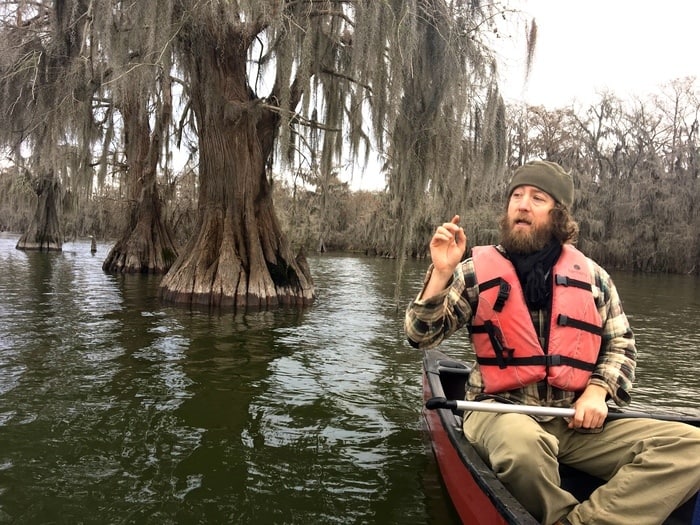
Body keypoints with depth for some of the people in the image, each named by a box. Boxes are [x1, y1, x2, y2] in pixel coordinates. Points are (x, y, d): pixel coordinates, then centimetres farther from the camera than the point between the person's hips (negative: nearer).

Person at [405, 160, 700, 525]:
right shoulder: (478, 270, 1)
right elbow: (421, 337, -3)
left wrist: (597, 391, -1)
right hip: (500, 411, -3)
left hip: (577, 419, 4)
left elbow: (620, 344, 18)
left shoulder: (592, 275, 9)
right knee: (524, 445, -39)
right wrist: (442, 274, -18)